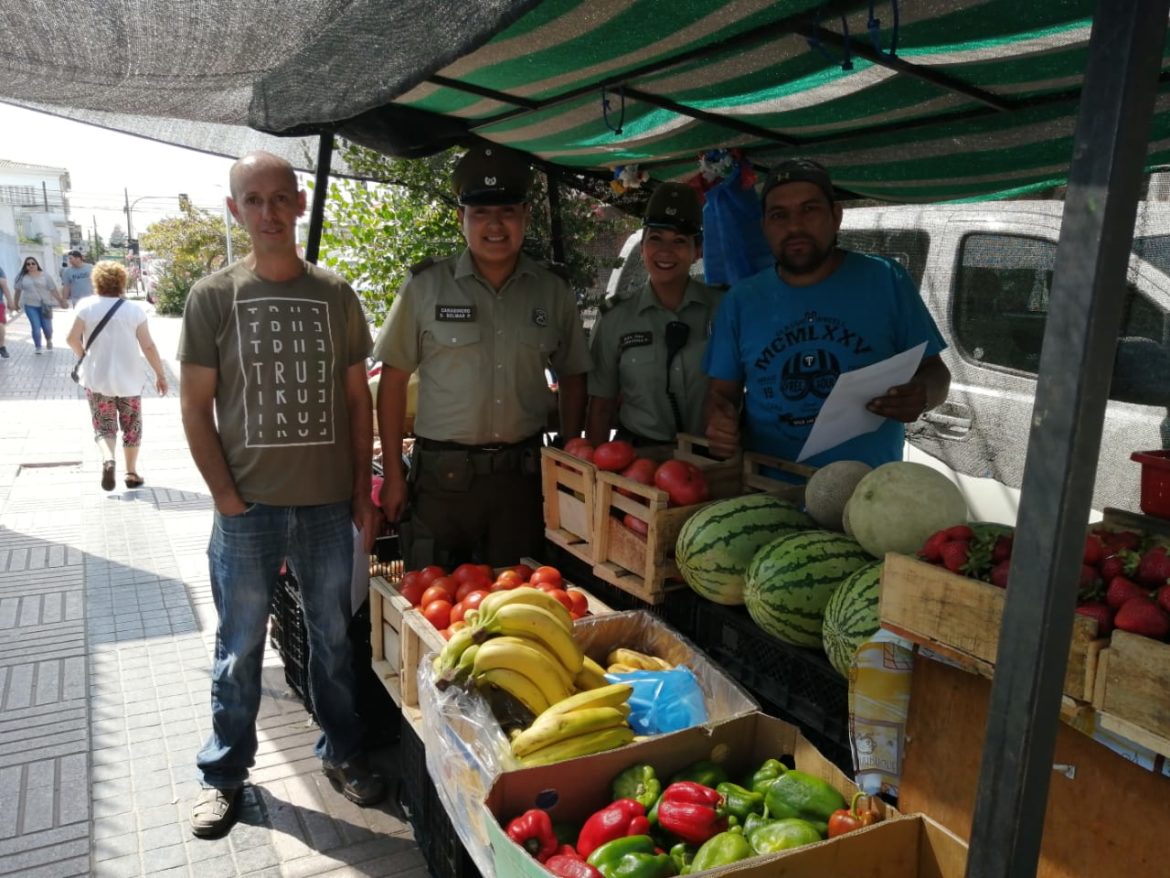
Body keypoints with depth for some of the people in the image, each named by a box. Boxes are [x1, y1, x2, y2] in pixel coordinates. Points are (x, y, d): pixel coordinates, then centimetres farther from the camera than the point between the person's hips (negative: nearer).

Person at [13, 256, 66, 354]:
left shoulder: (45, 275, -1)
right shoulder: (22, 277, 3)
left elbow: (53, 289, -1)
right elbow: (18, 291, 10)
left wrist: (60, 300, -4)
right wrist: (16, 304, 15)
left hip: (45, 305, -1)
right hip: (30, 305, 1)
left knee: (47, 326, 3)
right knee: (36, 327, -4)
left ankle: (48, 341, 35)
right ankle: (37, 348, 8)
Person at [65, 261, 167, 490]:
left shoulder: (87, 306, -4)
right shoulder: (134, 310, -6)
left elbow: (72, 338, -7)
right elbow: (148, 346, -9)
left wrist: (85, 356, 13)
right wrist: (160, 374, 0)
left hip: (96, 379, 0)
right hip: (128, 379, 0)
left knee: (104, 426, 11)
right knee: (132, 427, 15)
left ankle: (107, 459, -16)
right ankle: (131, 473, 18)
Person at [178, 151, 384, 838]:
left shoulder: (336, 295, 4)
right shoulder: (213, 297, -1)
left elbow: (356, 397, 8)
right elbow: (196, 406, -1)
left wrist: (363, 491, 4)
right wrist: (228, 499, -7)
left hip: (328, 503, 2)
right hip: (248, 505, -1)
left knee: (334, 635, 13)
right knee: (241, 646, 10)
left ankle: (342, 753, 32)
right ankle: (226, 771, 29)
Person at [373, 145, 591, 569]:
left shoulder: (553, 292, 4)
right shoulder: (425, 286, -2)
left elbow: (572, 379, 12)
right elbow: (393, 380, 1)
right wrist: (393, 474, -2)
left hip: (523, 472, 2)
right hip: (442, 473, -1)